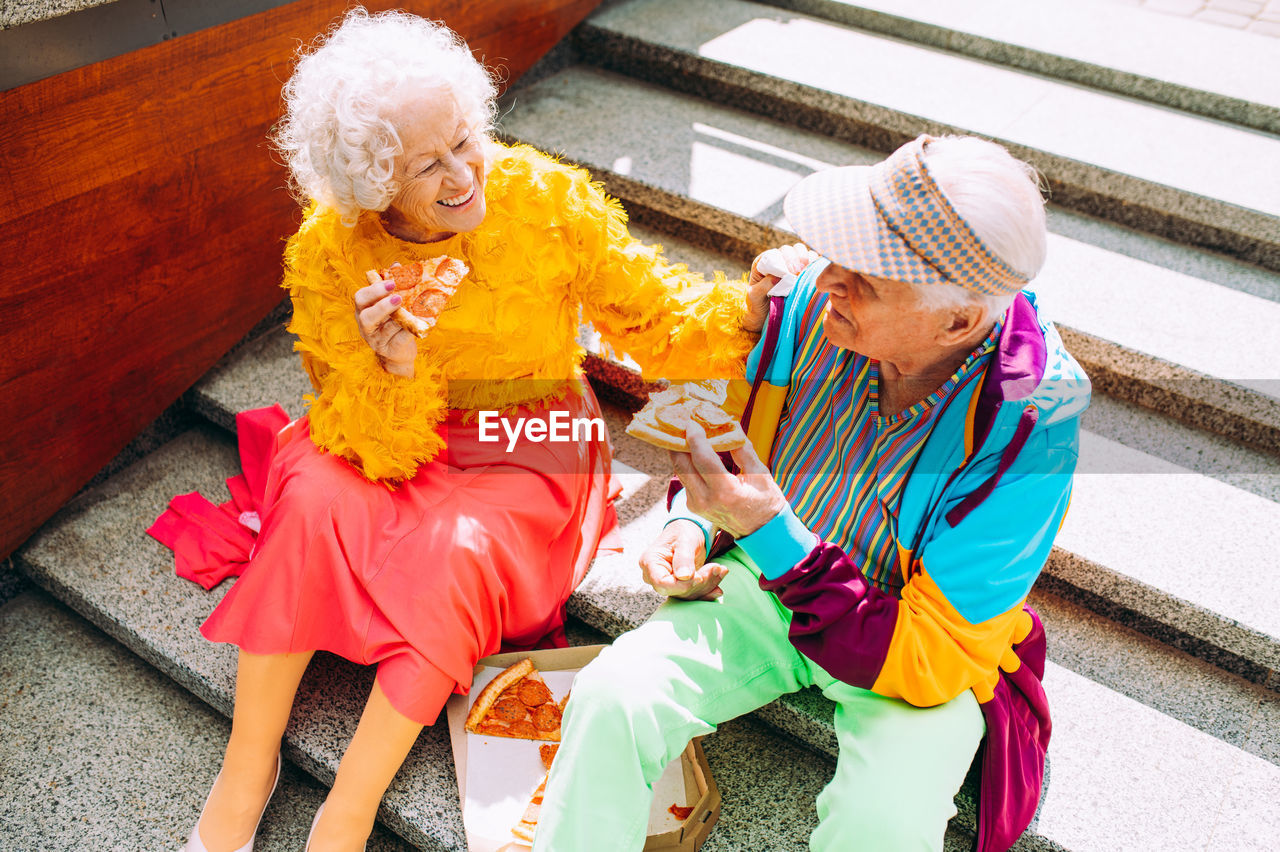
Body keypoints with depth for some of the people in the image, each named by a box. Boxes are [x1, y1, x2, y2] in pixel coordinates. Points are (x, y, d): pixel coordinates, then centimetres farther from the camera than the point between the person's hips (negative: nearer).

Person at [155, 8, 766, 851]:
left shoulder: (545, 198, -16)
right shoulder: (330, 249, -13)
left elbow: (652, 315, -12)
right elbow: (369, 445, -12)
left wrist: (758, 313, -29)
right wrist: (390, 373, -33)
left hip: (530, 453, -1)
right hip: (402, 444, 2)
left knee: (459, 552, -30)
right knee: (315, 503, -28)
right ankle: (246, 771, -8)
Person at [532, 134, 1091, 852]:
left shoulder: (1031, 422, -28)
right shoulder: (818, 295, -17)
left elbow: (932, 658, -26)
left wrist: (772, 535, -33)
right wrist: (693, 522, -11)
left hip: (916, 643, -2)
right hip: (772, 576, 3)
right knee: (614, 697, -21)